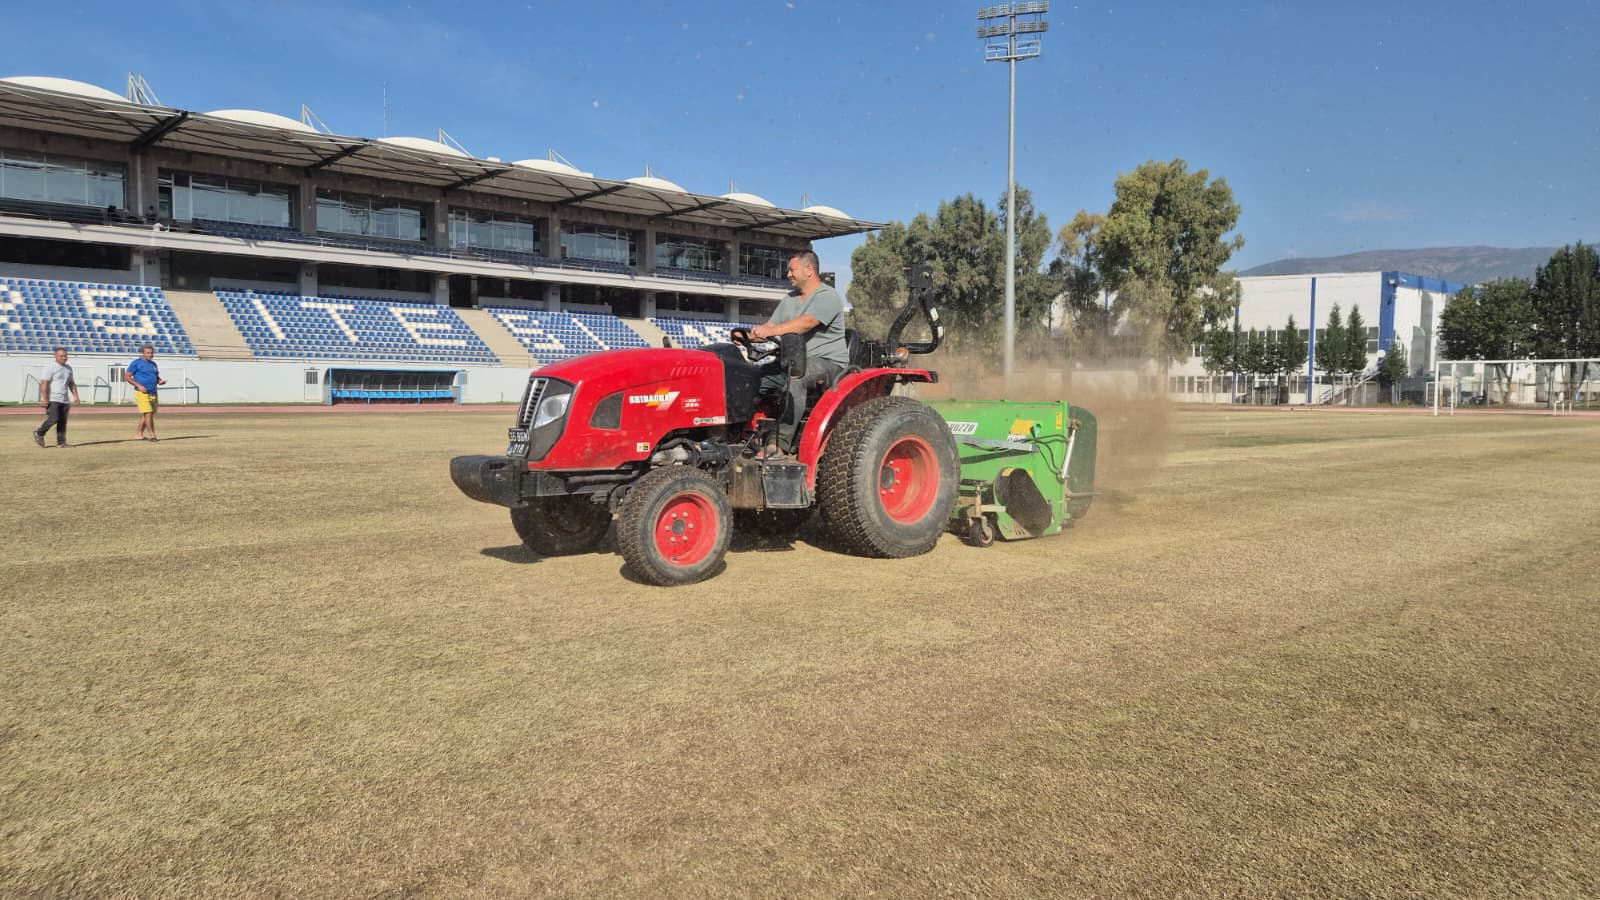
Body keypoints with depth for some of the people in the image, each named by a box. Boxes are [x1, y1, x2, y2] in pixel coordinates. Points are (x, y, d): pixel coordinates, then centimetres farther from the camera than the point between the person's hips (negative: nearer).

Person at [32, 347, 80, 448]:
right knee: (53, 419, -13)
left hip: (64, 401, 7)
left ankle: (61, 442, 7)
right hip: (52, 399, -7)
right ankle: (39, 433, 11)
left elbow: (71, 384, 22)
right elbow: (44, 383, -12)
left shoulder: (69, 368, 16)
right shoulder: (50, 368, -6)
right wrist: (44, 398, -20)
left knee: (63, 421, 4)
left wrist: (75, 397, 11)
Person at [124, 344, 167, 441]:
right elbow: (127, 376, -5)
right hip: (142, 393, -7)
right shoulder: (136, 363, -3)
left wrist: (160, 381, 2)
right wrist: (139, 385, -15)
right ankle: (152, 435, -10)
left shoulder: (153, 364, 17)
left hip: (153, 393, 7)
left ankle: (139, 434, 18)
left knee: (146, 415, 10)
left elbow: (157, 377, 27)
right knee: (148, 413, -12)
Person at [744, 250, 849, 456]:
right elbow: (770, 327, 13)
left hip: (827, 361, -8)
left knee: (795, 377, -38)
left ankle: (781, 446, -41)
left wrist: (770, 330, -37)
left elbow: (806, 323, -25)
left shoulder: (827, 296, -8)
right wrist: (749, 336, -9)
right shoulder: (789, 300, 20)